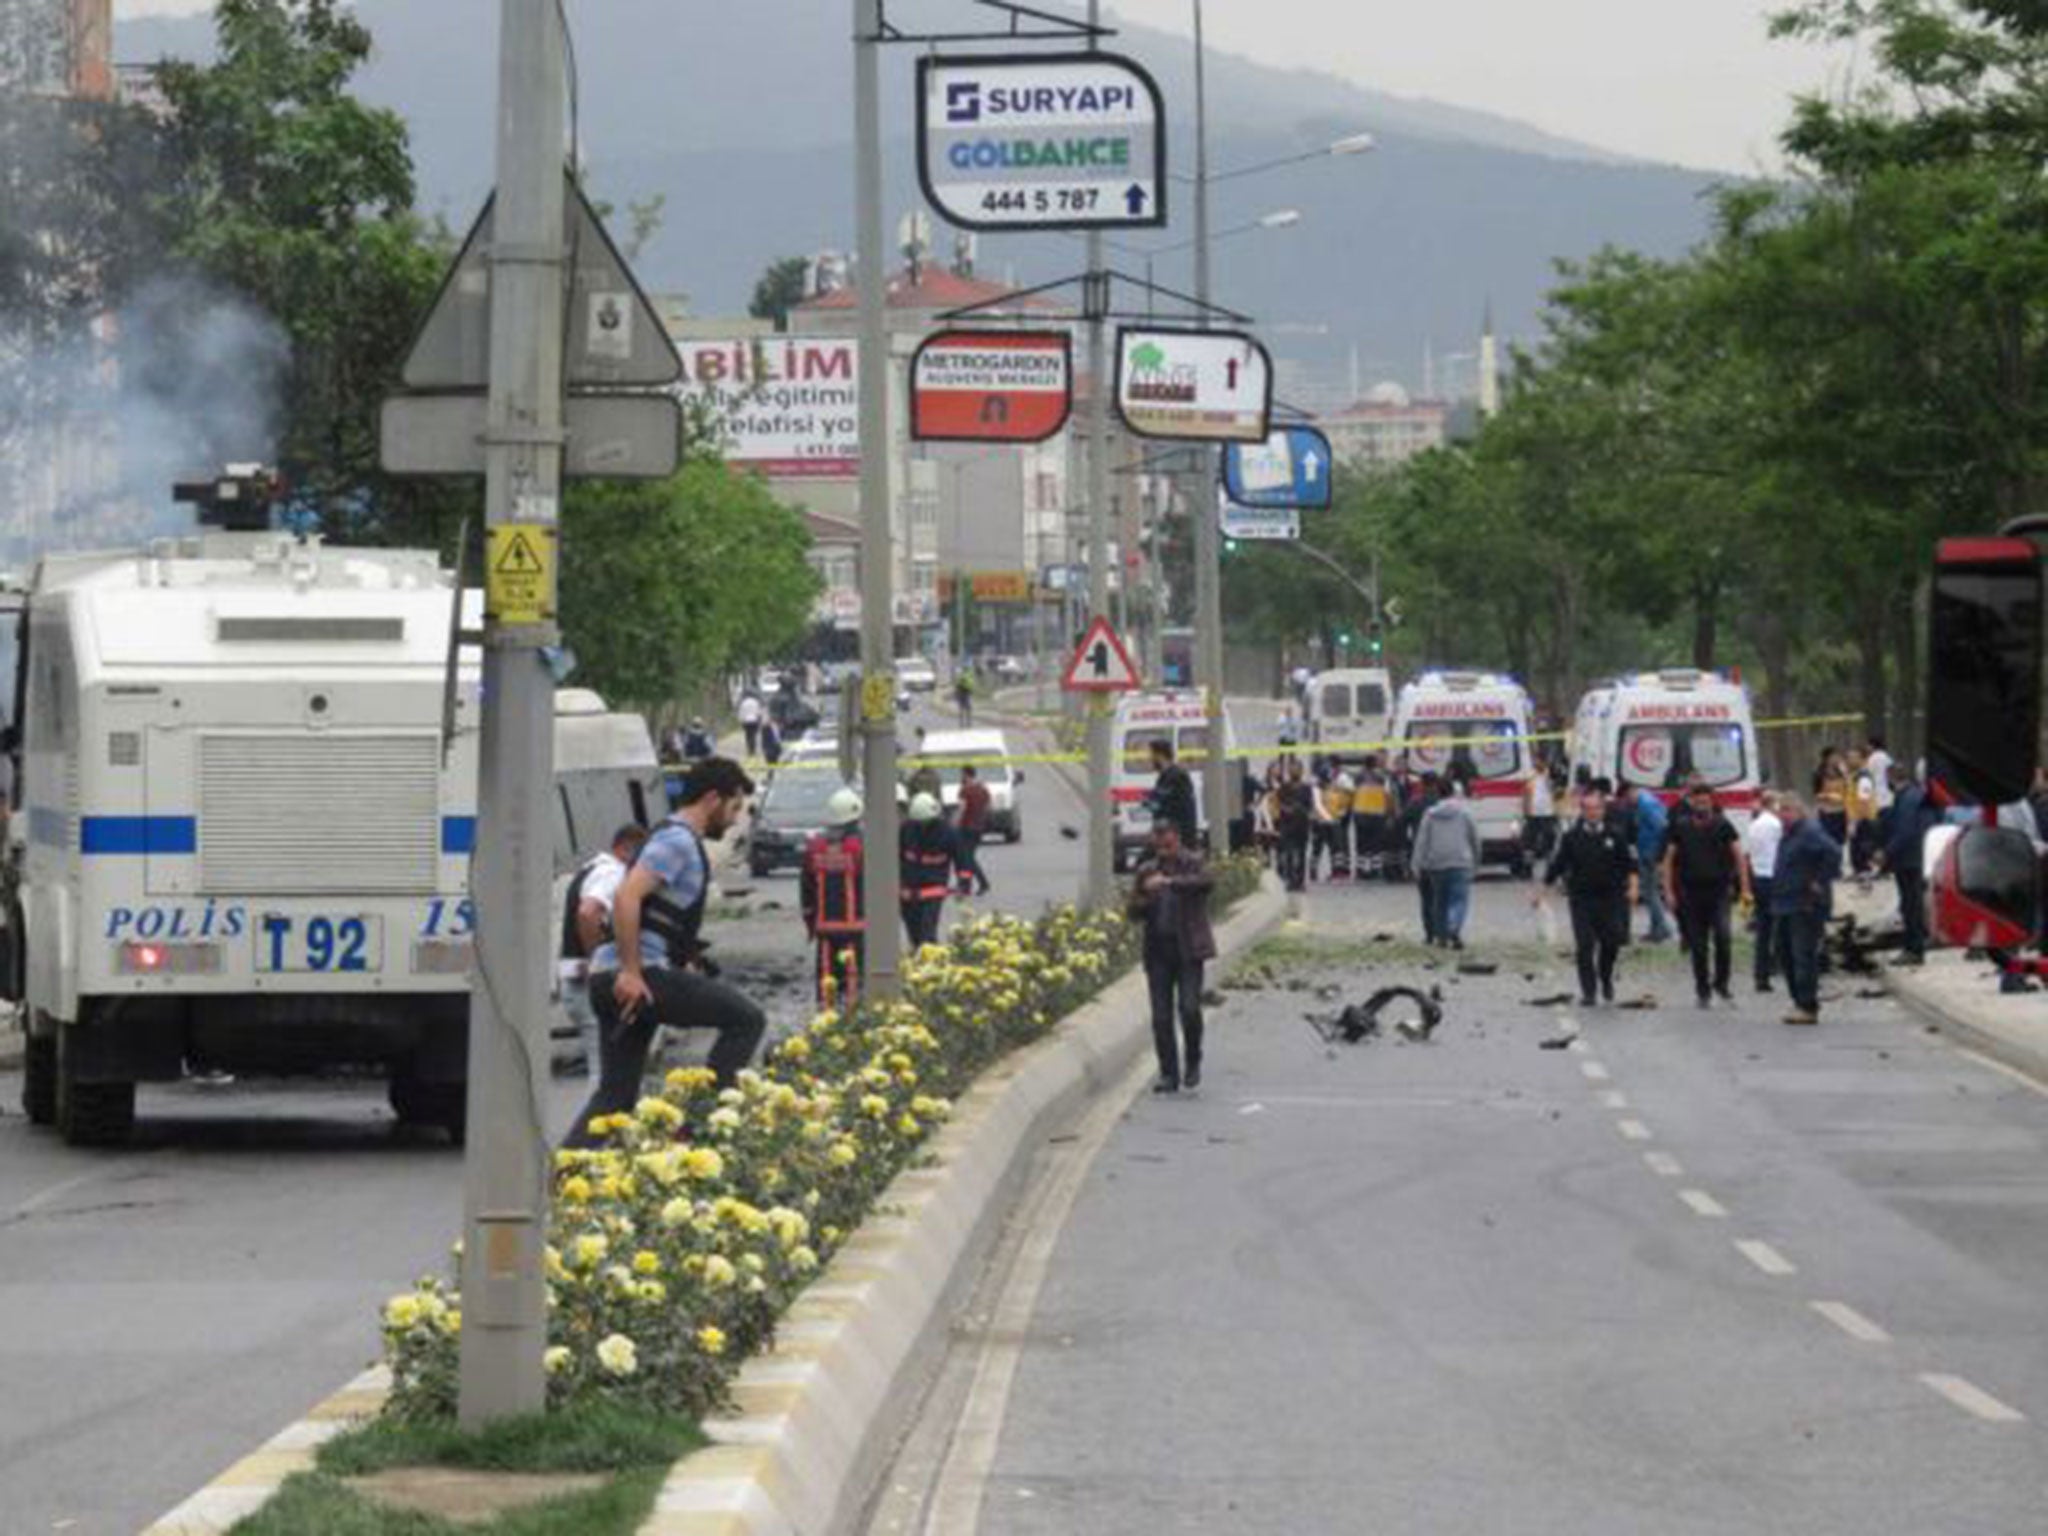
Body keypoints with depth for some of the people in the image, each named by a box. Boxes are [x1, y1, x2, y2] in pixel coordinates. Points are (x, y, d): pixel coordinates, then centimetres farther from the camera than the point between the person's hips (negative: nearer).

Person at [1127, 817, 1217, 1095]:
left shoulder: (1192, 863, -1)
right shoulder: (1147, 870, 11)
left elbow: (1207, 880, -24)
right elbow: (1135, 913, 14)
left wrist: (1170, 882, -35)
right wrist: (1145, 902, -10)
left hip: (1188, 949, -4)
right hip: (1158, 949, 4)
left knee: (1189, 1007, -14)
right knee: (1161, 1017, 2)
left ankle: (1192, 1062, 8)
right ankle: (1169, 1074, 8)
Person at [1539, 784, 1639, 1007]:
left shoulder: (1614, 834, 2)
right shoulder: (1571, 836, 1)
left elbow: (1631, 864, 5)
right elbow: (1556, 866, 6)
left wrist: (1633, 886, -11)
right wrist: (1541, 893, 7)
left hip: (1611, 898, 1)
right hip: (1582, 899, -1)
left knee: (1611, 942, -1)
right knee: (1584, 945, -5)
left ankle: (1606, 979, 27)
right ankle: (1588, 991, 3)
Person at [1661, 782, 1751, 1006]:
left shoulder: (1723, 825, 0)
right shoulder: (1681, 827, 4)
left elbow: (1738, 857, -1)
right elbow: (1669, 859, 8)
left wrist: (1745, 889, -9)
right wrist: (1669, 891, 0)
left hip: (1718, 891, -2)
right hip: (1691, 893, 2)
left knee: (1722, 935, -19)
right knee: (1697, 945, 4)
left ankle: (1721, 982, -3)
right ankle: (1703, 989, 15)